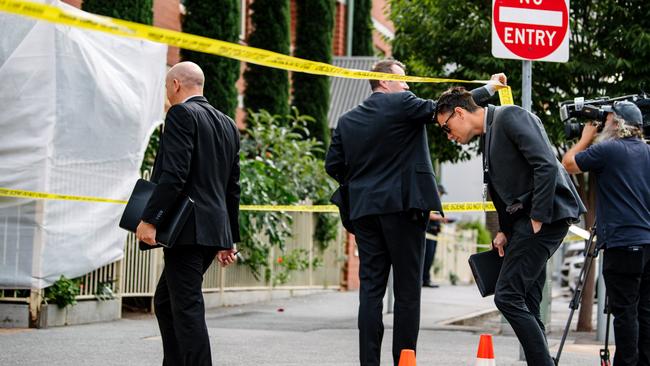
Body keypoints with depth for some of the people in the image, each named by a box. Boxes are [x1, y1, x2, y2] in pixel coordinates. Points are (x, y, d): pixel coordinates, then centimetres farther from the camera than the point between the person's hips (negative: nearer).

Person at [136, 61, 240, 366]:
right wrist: (230, 238, 22)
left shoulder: (181, 114, -8)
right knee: (165, 302, 17)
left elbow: (174, 174, -19)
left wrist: (149, 219, -19)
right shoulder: (227, 124, 18)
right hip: (215, 231, 9)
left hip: (187, 228, -9)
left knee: (187, 307, -8)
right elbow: (232, 187, 19)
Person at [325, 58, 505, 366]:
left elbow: (333, 165, 10)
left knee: (371, 289, 5)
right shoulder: (402, 104, -5)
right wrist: (487, 90, 3)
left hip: (364, 209, 5)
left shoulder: (347, 120, 11)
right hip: (402, 206, -5)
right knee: (407, 291, 0)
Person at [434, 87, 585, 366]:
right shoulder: (489, 134, 20)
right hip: (525, 219, 10)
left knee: (508, 296, -14)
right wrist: (505, 231, 10)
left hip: (545, 216, -10)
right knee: (525, 305, 7)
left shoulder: (510, 116, -9)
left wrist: (537, 220, -18)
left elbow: (547, 166, -18)